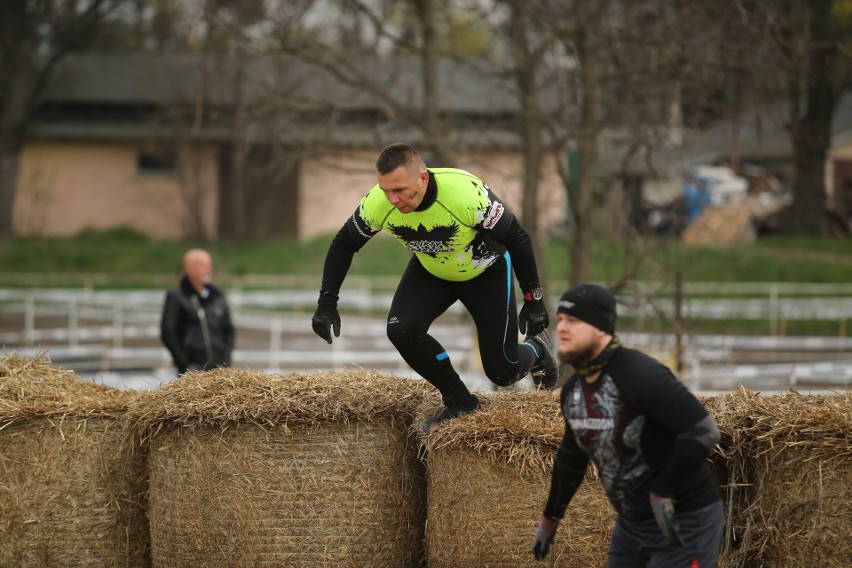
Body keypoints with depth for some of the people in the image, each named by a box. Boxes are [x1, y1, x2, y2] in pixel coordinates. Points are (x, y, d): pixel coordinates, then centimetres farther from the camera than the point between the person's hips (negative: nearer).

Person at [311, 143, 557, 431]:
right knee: (402, 330, -24)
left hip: (486, 271, -3)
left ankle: (536, 350, 34)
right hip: (430, 271, 3)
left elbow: (516, 239, -24)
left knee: (502, 372, -5)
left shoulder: (467, 193, -40)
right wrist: (326, 302, -16)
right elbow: (343, 244, -9)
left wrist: (534, 299, -18)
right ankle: (459, 401, 0)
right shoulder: (378, 202, -29)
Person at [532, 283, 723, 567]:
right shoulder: (573, 390, 4)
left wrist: (662, 496, -28)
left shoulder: (640, 375, -24)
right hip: (631, 524, 9)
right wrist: (550, 518, 29)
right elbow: (572, 456, 22)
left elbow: (702, 431, -31)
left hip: (684, 524, -9)